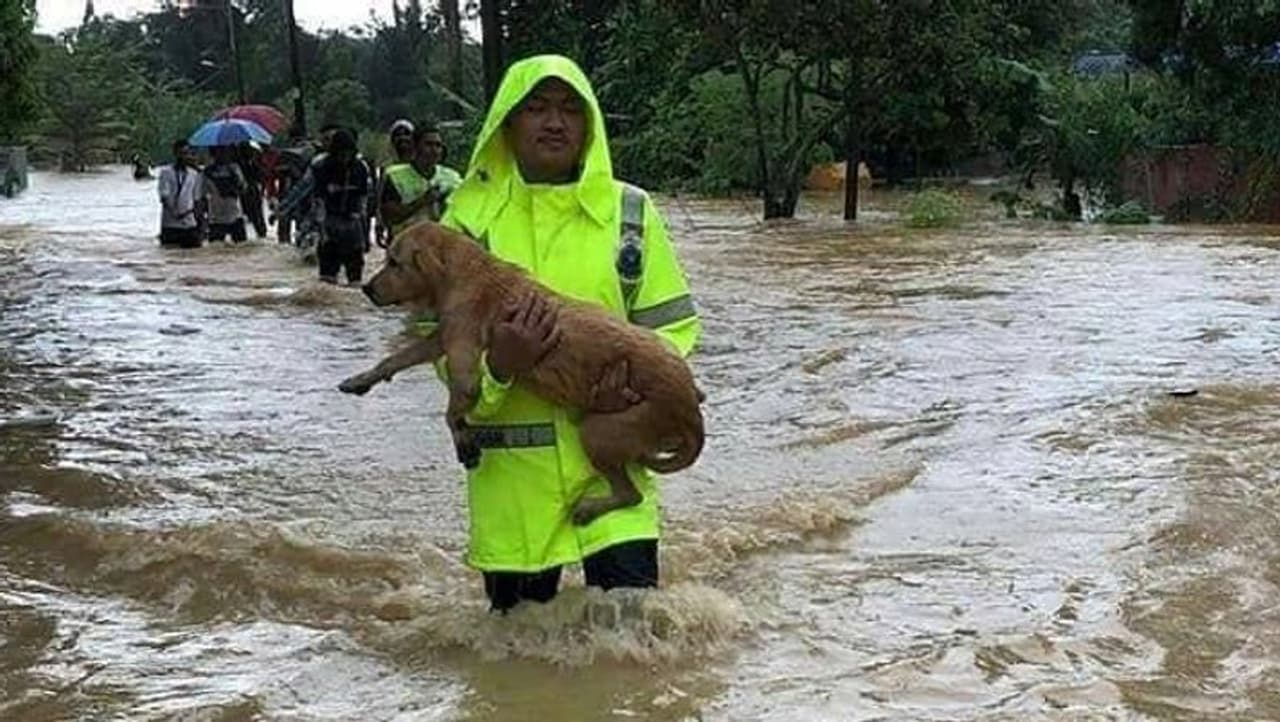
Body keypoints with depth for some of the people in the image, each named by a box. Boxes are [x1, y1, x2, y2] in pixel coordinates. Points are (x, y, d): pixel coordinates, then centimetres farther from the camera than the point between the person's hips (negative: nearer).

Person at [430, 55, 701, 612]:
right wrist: (498, 366, -22)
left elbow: (672, 321, 6)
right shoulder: (471, 216, 1)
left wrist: (638, 379, -14)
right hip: (511, 462, 0)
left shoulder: (628, 210, 3)